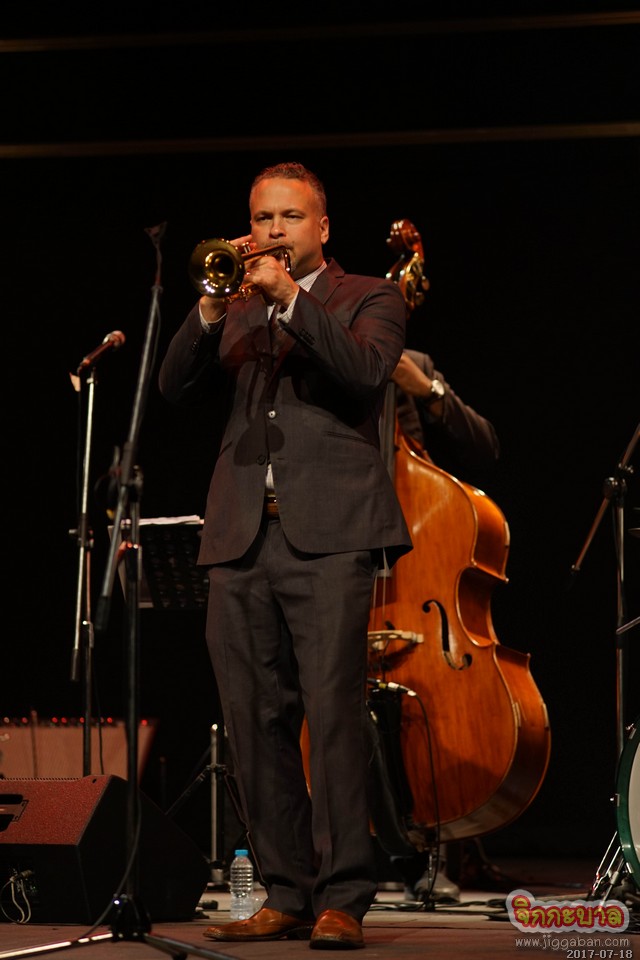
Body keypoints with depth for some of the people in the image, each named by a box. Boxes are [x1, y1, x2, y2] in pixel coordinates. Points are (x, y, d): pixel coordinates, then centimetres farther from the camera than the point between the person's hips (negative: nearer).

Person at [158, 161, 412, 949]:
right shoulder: (233, 315, 23)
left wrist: (290, 297, -12)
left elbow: (366, 370, -8)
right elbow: (174, 385, 8)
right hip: (242, 537, 5)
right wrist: (213, 308, -5)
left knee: (333, 712, -13)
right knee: (255, 721, 1)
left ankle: (343, 899, -11)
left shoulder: (367, 299, 12)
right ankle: (286, 895, 8)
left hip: (330, 534, -4)